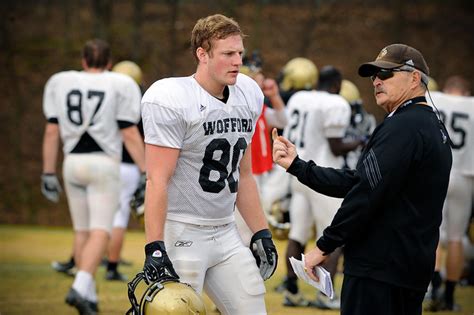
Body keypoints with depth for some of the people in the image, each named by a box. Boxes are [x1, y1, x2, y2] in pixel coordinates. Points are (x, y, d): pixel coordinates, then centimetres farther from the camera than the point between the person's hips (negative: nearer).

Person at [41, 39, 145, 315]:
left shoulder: (60, 83, 7)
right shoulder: (120, 86, -2)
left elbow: (52, 132, 6)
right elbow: (130, 134, -5)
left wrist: (49, 173, 10)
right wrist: (146, 173, -2)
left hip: (73, 163, 4)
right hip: (103, 164, -4)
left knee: (82, 231, 14)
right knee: (100, 232, -7)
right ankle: (80, 289, -25)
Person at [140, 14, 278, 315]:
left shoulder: (247, 96, 8)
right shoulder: (171, 101, -14)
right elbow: (158, 181, -18)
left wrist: (262, 233, 15)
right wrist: (154, 249, -23)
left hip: (226, 233, 7)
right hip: (182, 234, -7)